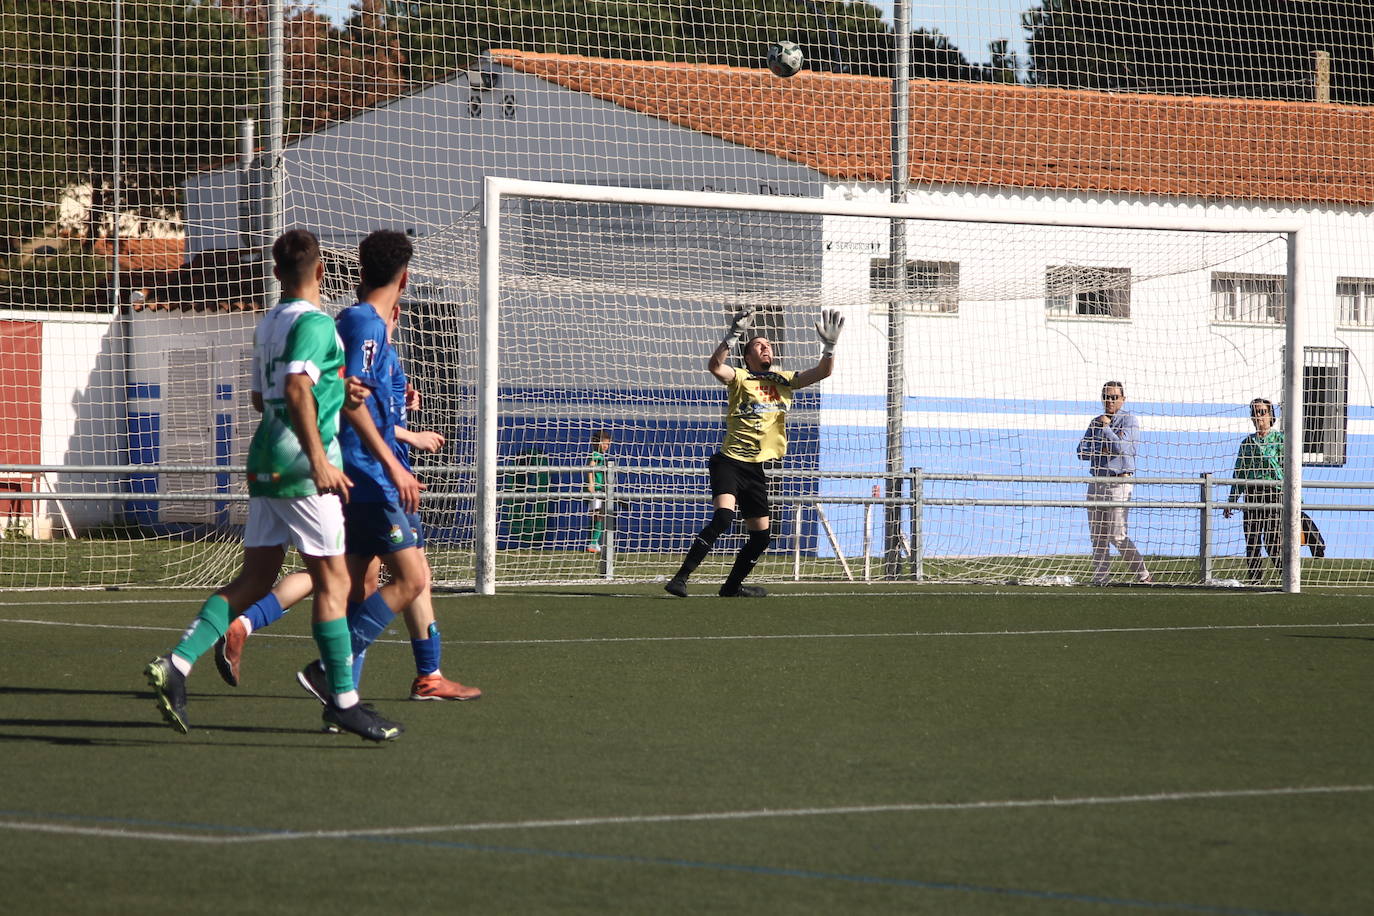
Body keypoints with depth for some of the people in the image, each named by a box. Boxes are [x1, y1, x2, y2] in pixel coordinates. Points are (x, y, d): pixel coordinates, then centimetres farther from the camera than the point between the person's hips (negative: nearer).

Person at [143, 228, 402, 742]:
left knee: (254, 579, 8)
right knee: (332, 581, -2)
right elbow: (298, 388, -24)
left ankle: (176, 665, -4)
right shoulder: (314, 323, -10)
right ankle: (342, 700, 0)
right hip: (302, 468, -8)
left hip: (265, 464, 8)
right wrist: (319, 458, -31)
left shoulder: (267, 324, 16)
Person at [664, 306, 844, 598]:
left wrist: (829, 345, -9)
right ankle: (681, 578, -27)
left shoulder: (785, 381, 12)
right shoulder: (741, 378, -2)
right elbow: (714, 366, -21)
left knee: (761, 535, 9)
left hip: (756, 467, 6)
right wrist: (734, 336, -31)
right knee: (723, 517, -27)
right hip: (731, 461, -6)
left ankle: (732, 587, 29)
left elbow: (822, 371, 8)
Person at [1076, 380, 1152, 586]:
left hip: (1118, 482, -7)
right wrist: (1098, 450, -6)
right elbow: (1081, 450, 12)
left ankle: (1143, 575, -3)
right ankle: (1099, 579, 9)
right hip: (1096, 482, 7)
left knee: (1117, 535, -12)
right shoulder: (1096, 421, 17)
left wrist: (1106, 427, -9)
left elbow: (1121, 448, -15)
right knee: (1097, 536, 5)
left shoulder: (1129, 420, -2)